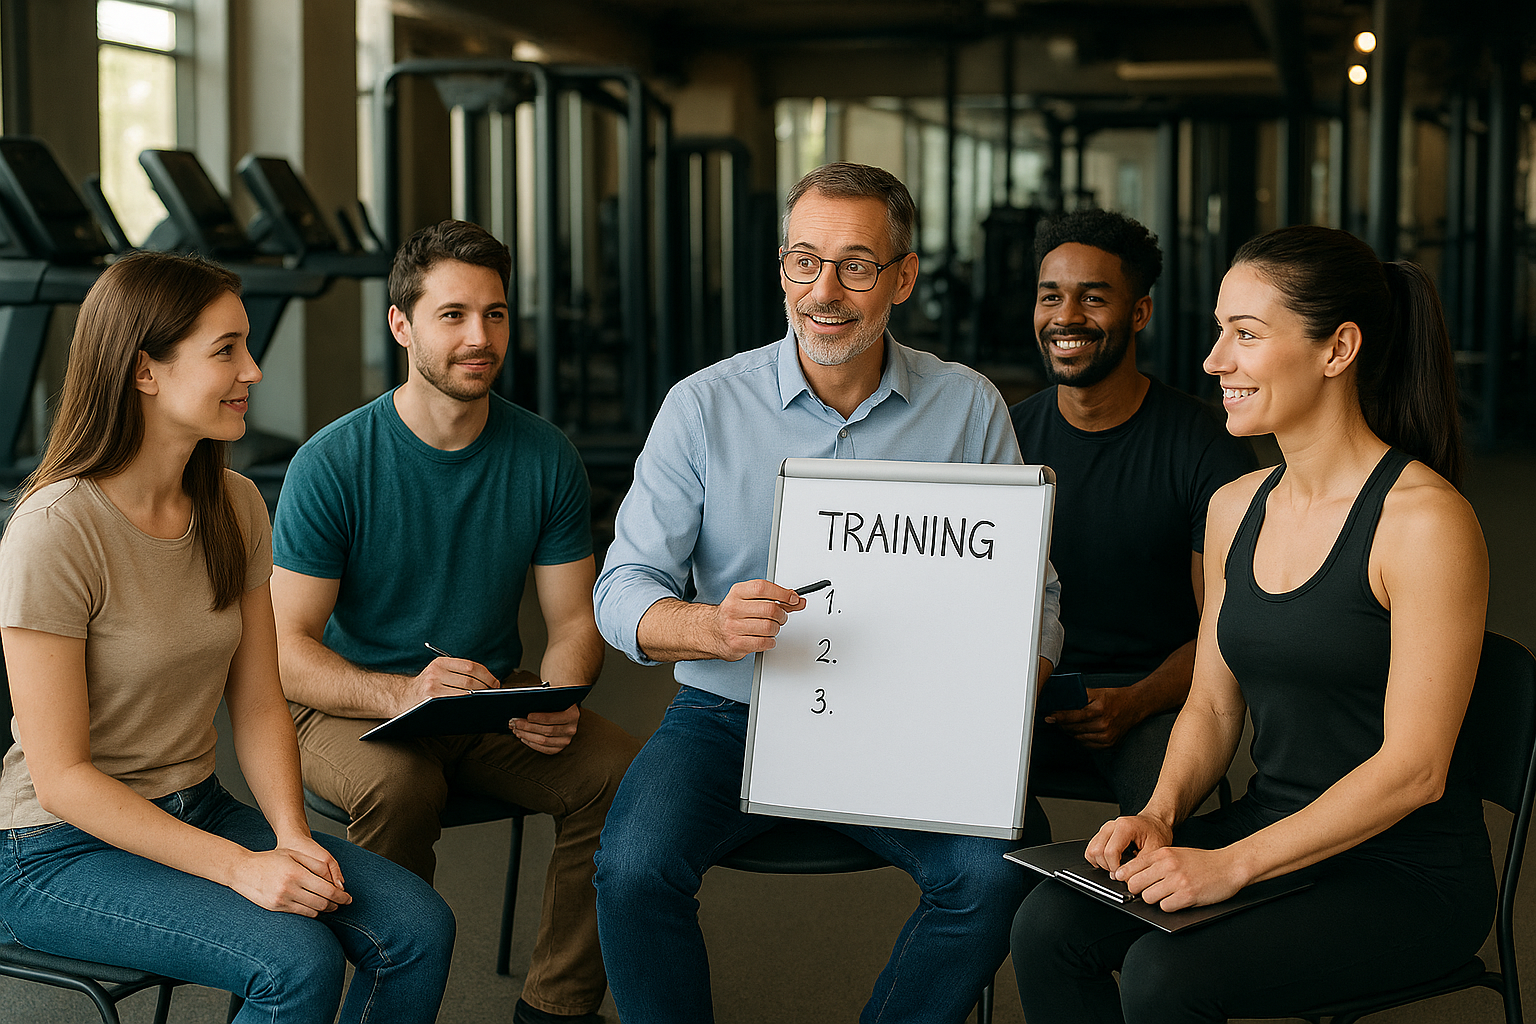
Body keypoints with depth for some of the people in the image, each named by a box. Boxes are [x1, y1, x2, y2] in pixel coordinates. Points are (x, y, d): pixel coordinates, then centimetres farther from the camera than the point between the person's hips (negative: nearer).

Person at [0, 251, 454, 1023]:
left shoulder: (236, 507, 3)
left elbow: (259, 707, 5)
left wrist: (292, 837, -14)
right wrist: (242, 867, -25)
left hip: (194, 809, 7)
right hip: (63, 849, -7)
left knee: (419, 929, -12)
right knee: (301, 962, -28)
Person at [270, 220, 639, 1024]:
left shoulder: (545, 458, -2)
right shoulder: (332, 464, -13)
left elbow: (574, 622, 3)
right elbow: (285, 649, -15)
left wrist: (557, 701, -21)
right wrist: (401, 694, -34)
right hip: (353, 707, -3)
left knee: (618, 769, -23)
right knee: (401, 785, -36)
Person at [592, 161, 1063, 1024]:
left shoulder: (969, 408, 0)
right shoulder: (704, 406, -3)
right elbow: (623, 592, -5)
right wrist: (715, 625, -28)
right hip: (733, 717, -1)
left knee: (993, 872, -25)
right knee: (634, 866, -27)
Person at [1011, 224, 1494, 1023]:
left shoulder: (1424, 520, -16)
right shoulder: (1235, 508, 7)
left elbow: (1414, 768, -19)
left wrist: (1231, 864, -22)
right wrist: (1161, 814, -6)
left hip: (1404, 875, -6)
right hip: (1270, 833, 7)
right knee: (1048, 926, -15)